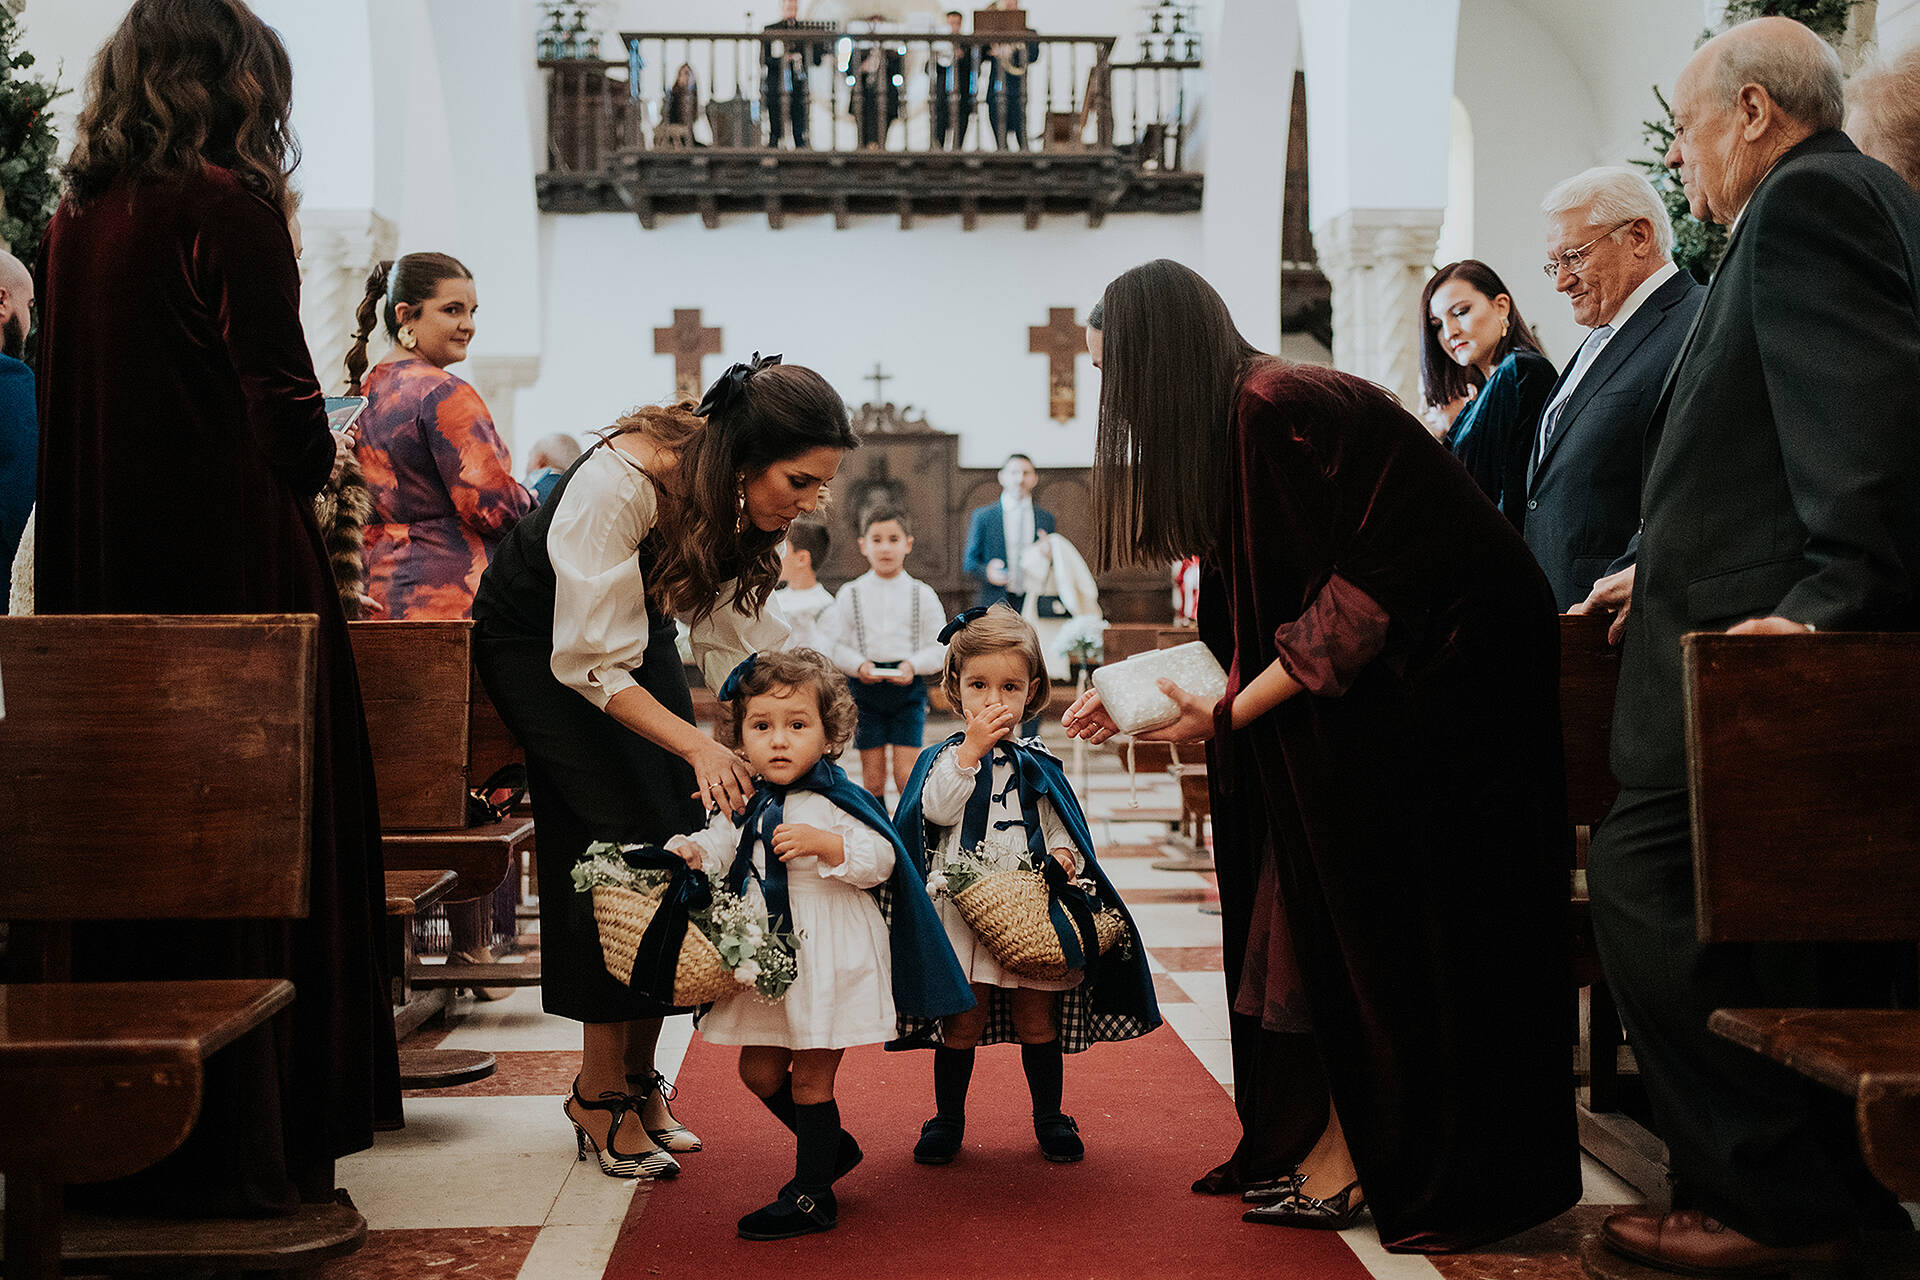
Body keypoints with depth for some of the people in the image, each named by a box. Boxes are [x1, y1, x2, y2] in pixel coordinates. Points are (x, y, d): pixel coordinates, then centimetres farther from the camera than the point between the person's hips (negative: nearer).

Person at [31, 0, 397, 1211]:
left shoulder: (74, 222, 10)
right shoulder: (229, 208, -10)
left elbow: (80, 410, 14)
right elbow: (285, 419, -15)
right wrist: (325, 455, 7)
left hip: (101, 572, 7)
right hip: (234, 571, -7)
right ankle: (244, 1144, 6)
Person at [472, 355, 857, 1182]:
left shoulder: (742, 499, -17)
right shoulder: (616, 486, -37)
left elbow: (744, 636, -9)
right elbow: (594, 665, -34)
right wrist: (698, 746, -42)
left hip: (634, 626, 6)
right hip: (539, 640, -6)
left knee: (683, 835, -5)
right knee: (621, 838, -17)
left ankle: (638, 1073, 5)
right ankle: (600, 1089, -6)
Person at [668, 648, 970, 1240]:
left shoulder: (836, 801, -11)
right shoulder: (740, 805, 5)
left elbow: (882, 860, -16)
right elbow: (717, 852, 5)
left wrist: (823, 844, -28)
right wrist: (689, 853, -16)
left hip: (829, 960, -6)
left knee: (810, 1078, 0)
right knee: (759, 1070, 14)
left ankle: (812, 1197, 12)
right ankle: (833, 1146, 35)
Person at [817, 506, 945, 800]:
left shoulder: (922, 594, 4)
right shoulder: (851, 594, 4)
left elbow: (939, 646, 3)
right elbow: (831, 642, 2)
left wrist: (913, 665, -14)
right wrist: (858, 665, -15)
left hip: (907, 687, -1)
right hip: (866, 686, 1)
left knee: (907, 772, -7)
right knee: (872, 774, 3)